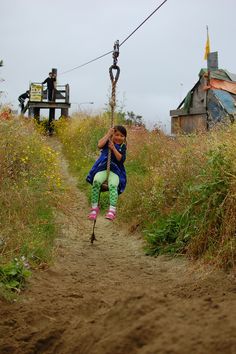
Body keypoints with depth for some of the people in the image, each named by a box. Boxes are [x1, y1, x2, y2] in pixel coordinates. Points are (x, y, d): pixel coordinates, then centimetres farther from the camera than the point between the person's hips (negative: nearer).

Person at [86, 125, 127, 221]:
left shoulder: (122, 147, 11)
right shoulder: (107, 142, 10)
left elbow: (121, 159, -6)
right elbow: (99, 145, -13)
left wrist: (113, 148, -12)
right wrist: (108, 134, -7)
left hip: (115, 170, 0)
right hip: (102, 168, 0)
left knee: (113, 185, -31)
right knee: (96, 181, -30)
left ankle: (112, 210, -39)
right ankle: (94, 207, -24)